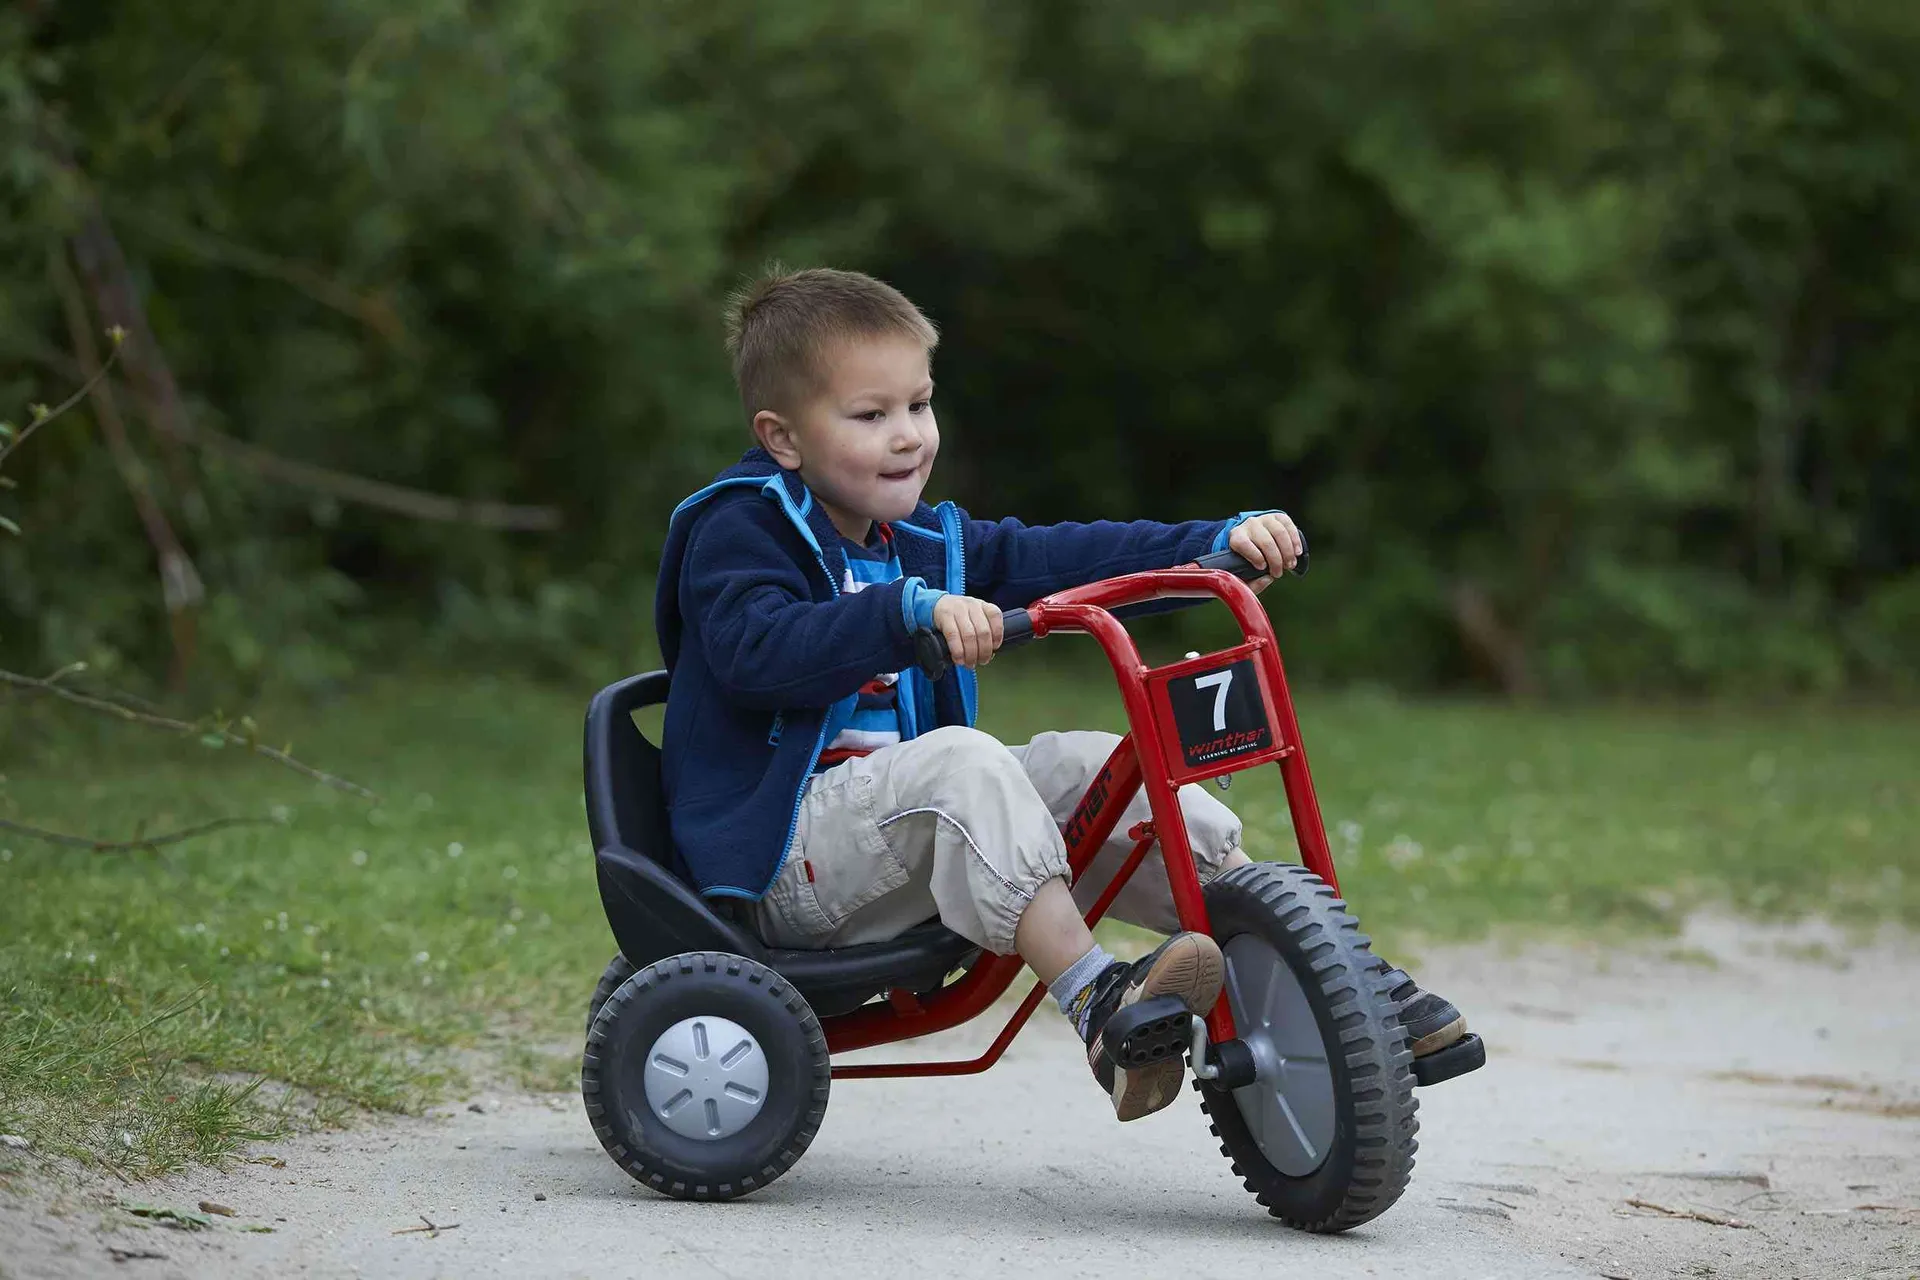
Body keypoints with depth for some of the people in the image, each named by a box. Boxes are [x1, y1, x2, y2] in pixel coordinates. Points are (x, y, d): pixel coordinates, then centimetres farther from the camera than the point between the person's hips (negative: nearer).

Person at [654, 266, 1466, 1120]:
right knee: (959, 760, -32)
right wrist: (915, 610, -39)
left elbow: (1062, 561, 8)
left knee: (1091, 765, -8)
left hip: (906, 839, 8)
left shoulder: (926, 543, 17)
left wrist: (1217, 544, -3)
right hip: (783, 850, -8)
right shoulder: (741, 530, -8)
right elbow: (756, 650, -27)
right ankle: (1097, 1001, -45)